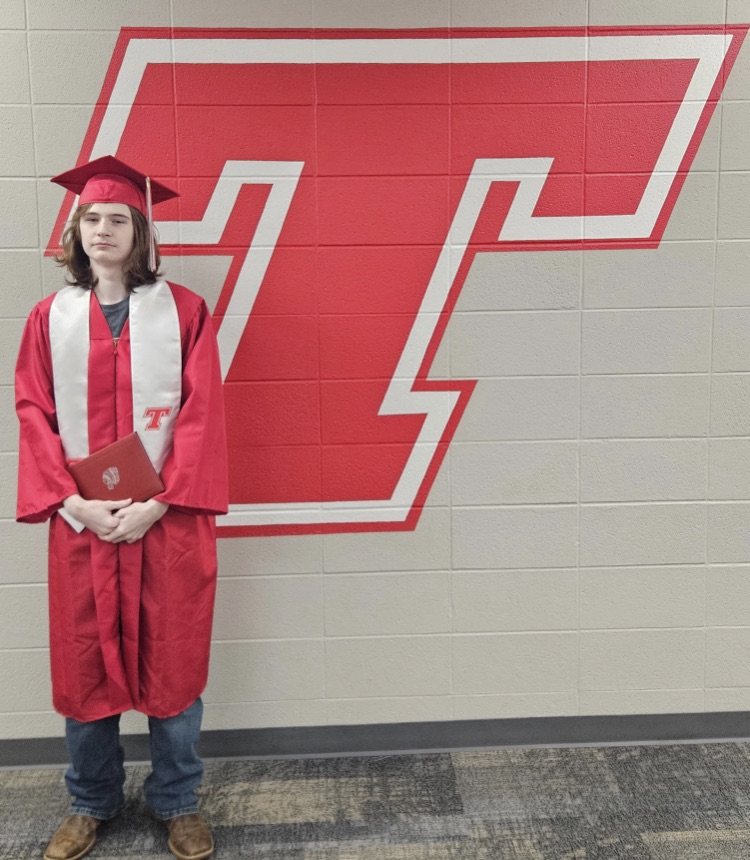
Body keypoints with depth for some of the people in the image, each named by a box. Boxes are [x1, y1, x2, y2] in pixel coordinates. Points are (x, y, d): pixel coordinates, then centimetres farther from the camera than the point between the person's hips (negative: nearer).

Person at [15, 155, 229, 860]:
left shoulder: (182, 311, 0)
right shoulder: (51, 317, 6)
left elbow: (201, 413, -6)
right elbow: (34, 416, 2)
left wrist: (159, 501, -15)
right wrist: (74, 501, -10)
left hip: (167, 519, -2)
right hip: (80, 521, 2)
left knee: (171, 660, 8)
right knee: (84, 662, 12)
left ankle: (178, 802, 28)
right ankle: (91, 802, 34)